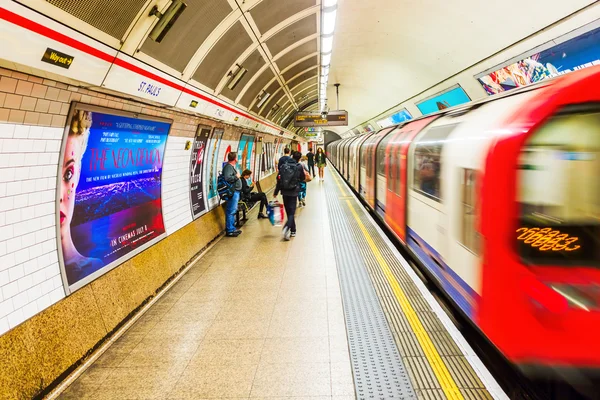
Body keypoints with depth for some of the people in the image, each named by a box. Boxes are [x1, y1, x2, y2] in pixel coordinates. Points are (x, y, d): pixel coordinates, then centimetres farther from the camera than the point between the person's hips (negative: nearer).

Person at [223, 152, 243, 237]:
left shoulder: (231, 166, 16)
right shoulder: (228, 167, -16)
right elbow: (227, 178, -29)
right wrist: (236, 176, -18)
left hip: (235, 192, 11)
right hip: (233, 192, -11)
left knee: (233, 211, 17)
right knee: (231, 211, -6)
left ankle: (232, 228, 27)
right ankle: (229, 231, -1)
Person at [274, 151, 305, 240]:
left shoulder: (283, 166, 1)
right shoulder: (299, 167, -7)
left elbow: (279, 179, 2)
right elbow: (302, 179, 6)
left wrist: (276, 192, 11)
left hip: (285, 192, 3)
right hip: (293, 193, -3)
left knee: (289, 212, 15)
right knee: (292, 213, -1)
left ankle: (293, 231, 24)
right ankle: (286, 228, -24)